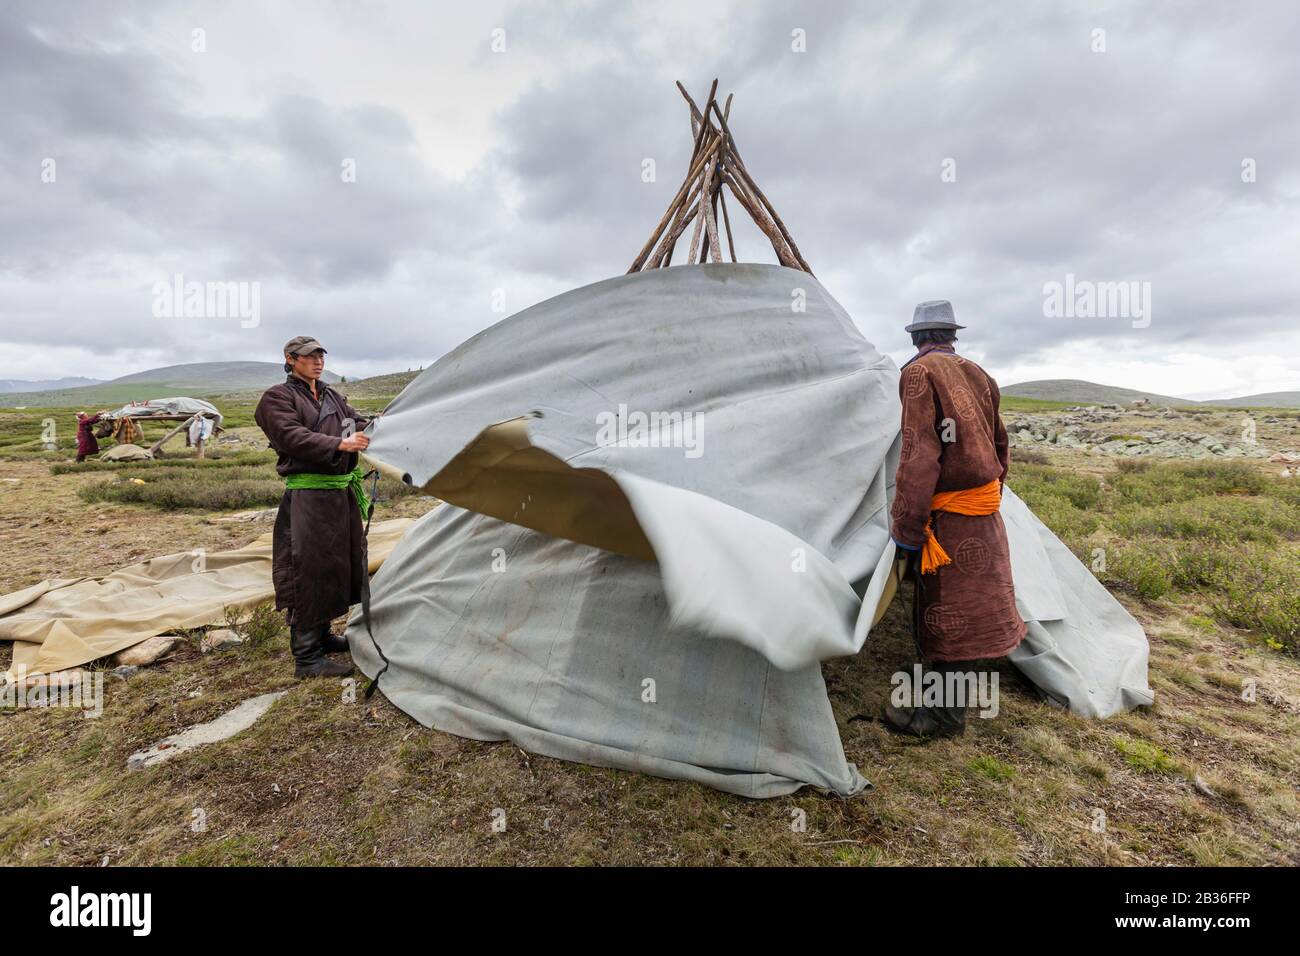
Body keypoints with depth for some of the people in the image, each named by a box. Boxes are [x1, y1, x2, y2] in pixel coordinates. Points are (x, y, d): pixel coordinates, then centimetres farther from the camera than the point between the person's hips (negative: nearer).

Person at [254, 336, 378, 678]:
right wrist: (340, 444, -30)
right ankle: (307, 657, 3)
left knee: (339, 565, 15)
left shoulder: (331, 396, 19)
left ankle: (321, 636, 31)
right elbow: (292, 437, -17)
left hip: (342, 492, 8)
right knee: (310, 571, -6)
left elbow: (357, 422, 11)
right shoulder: (277, 398, -3)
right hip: (308, 496, -8)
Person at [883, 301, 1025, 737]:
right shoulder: (978, 375, 12)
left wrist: (906, 531, -18)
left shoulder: (919, 373, -12)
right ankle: (951, 693, 32)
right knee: (966, 603, 17)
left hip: (949, 513, -8)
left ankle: (946, 713, 10)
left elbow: (919, 456, -20)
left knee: (949, 608, -1)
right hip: (984, 511, 8)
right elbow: (999, 445, 19)